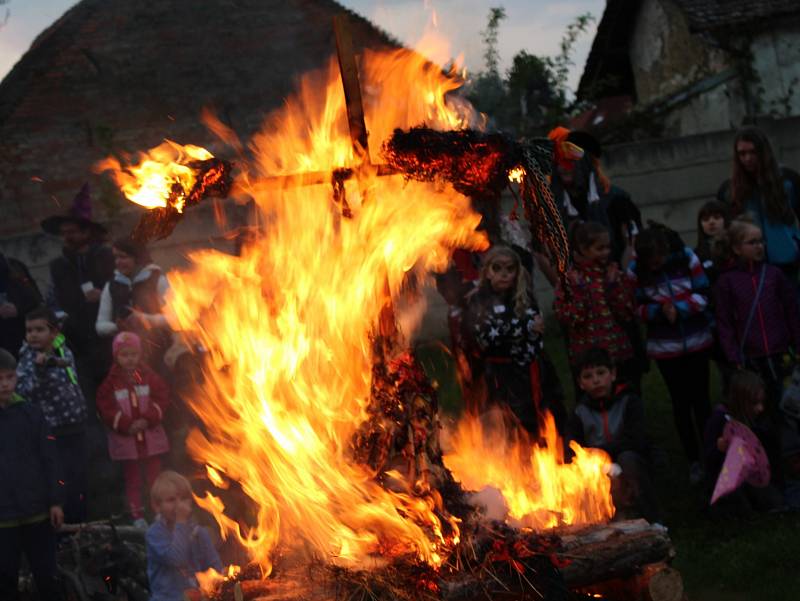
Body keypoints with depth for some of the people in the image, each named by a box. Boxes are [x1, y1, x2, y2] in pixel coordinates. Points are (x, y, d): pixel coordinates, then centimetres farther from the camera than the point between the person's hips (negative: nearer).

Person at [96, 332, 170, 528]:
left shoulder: (149, 376, -1)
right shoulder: (111, 381, -5)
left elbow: (161, 398, -5)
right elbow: (106, 408, -10)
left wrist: (148, 419, -19)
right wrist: (126, 425, -19)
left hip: (151, 436, 1)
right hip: (125, 438, -1)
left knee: (154, 475, 9)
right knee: (132, 479, 8)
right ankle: (138, 516, 17)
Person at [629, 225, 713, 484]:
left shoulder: (687, 258, -12)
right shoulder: (637, 270, -11)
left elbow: (703, 295, -9)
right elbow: (638, 308, -5)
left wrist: (678, 309, -23)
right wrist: (660, 311, -24)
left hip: (696, 341, 0)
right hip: (665, 346, 0)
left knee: (700, 399, 8)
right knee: (680, 402, 8)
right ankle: (693, 460, 19)